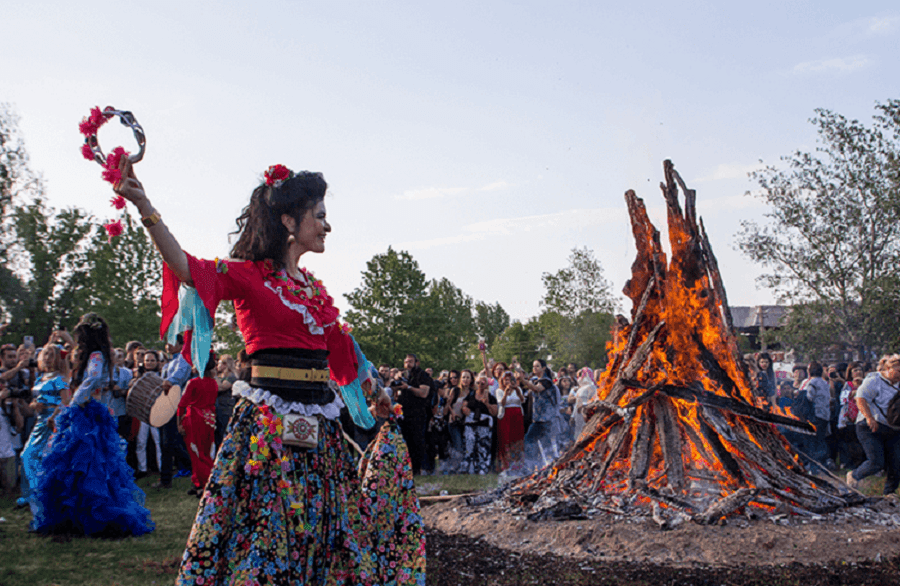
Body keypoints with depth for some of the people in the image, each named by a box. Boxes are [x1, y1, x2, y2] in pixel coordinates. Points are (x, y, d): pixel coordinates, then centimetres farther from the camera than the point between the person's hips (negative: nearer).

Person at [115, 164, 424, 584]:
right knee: (262, 524, -2)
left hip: (319, 421, 7)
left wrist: (374, 394, 28)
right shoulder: (249, 275, -6)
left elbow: (338, 347, 23)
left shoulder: (314, 288, 14)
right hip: (268, 422, -7)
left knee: (318, 526, 12)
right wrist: (145, 208, -35)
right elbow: (187, 268, -22)